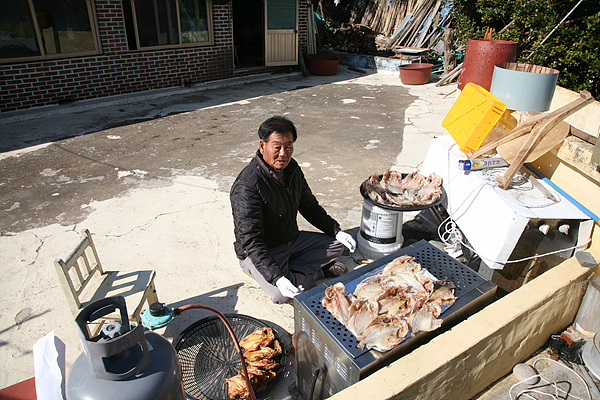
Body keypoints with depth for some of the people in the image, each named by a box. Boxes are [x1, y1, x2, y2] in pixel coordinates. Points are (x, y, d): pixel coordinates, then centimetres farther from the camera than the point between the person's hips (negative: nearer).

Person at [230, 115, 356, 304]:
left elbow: (310, 207, 10)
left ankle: (290, 271, -4)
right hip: (258, 253, -7)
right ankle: (318, 271, -2)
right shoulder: (247, 186, -29)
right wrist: (277, 278, -39)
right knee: (281, 294, -29)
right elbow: (251, 242, -30)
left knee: (337, 245, 5)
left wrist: (337, 231, -1)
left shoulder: (292, 168, -4)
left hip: (293, 240, 7)